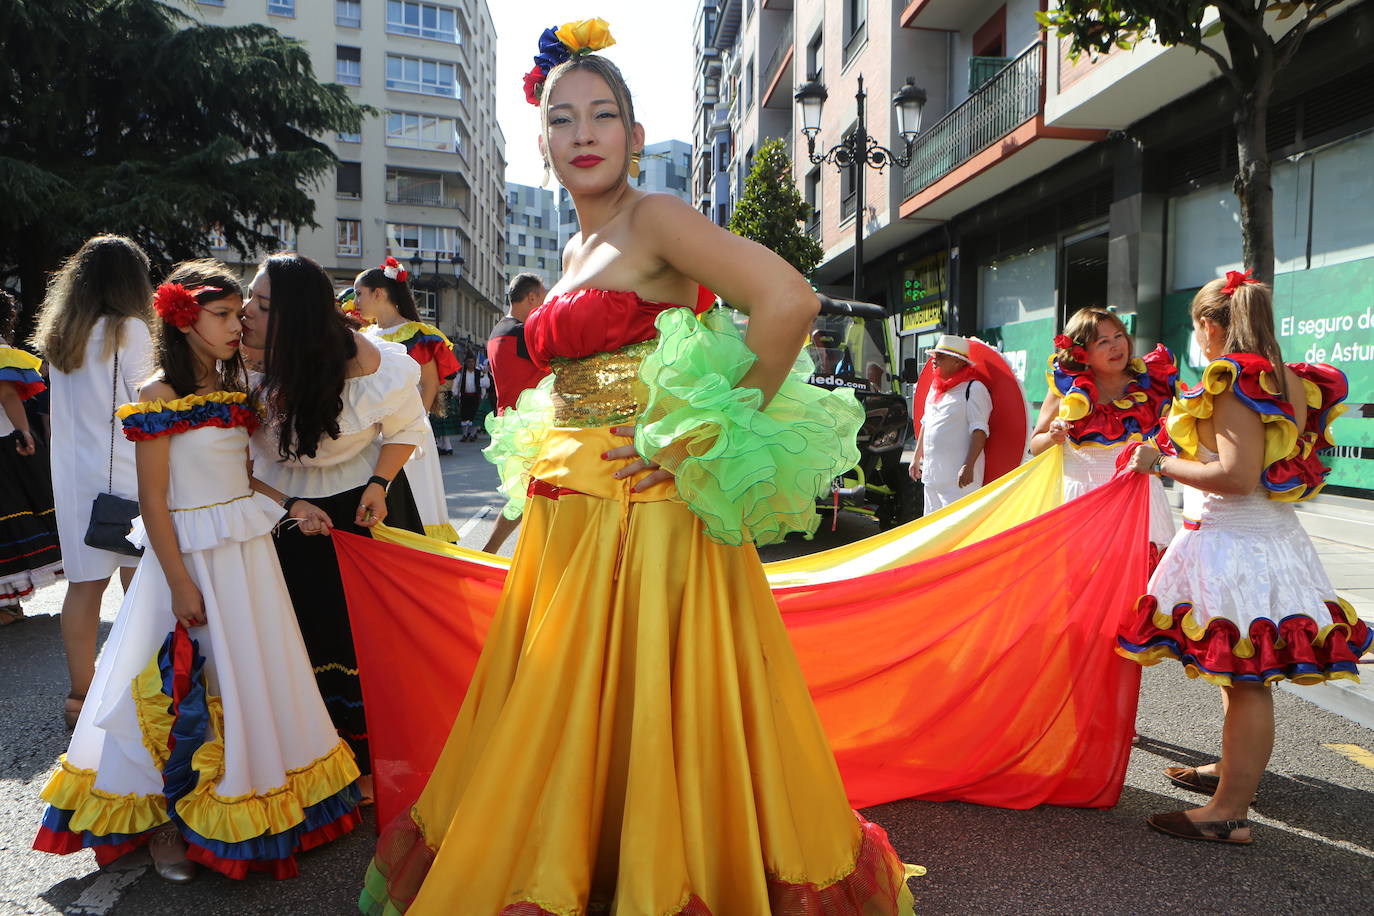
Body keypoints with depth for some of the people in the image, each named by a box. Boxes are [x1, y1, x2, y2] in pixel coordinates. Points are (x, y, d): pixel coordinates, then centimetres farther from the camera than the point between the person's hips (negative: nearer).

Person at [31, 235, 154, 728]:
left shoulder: (58, 334, 11)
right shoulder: (128, 330, -9)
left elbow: (68, 406, 13)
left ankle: (81, 695, 19)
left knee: (84, 585, 11)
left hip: (72, 474, 6)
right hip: (123, 472, -6)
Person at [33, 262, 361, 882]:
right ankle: (166, 822, 22)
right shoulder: (159, 396, -12)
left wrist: (288, 507, 1)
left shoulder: (234, 390, 9)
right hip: (192, 554, -6)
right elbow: (153, 499, -14)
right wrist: (180, 582, -16)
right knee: (187, 688, 3)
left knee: (253, 674, 12)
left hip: (248, 548, 7)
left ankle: (244, 793, 30)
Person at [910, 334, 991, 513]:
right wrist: (917, 458, 25)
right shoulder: (935, 388, 18)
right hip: (931, 474, 9)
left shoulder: (974, 388, -7)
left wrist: (969, 466, -24)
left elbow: (979, 430, -15)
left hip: (957, 478, -8)